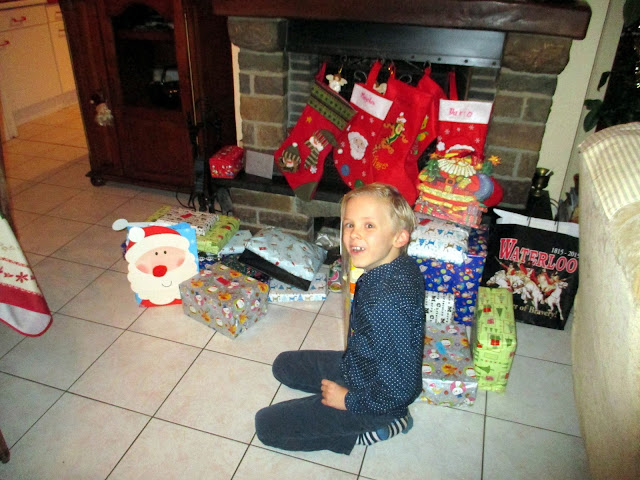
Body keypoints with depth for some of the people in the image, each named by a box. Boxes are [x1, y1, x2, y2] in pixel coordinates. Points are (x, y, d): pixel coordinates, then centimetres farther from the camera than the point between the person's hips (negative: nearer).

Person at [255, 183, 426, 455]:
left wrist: (349, 400, -17)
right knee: (283, 365, 24)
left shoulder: (387, 303, -38)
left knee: (266, 425, -3)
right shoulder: (401, 266, -10)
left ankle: (371, 430, 2)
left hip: (370, 397, -9)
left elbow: (401, 389, -32)